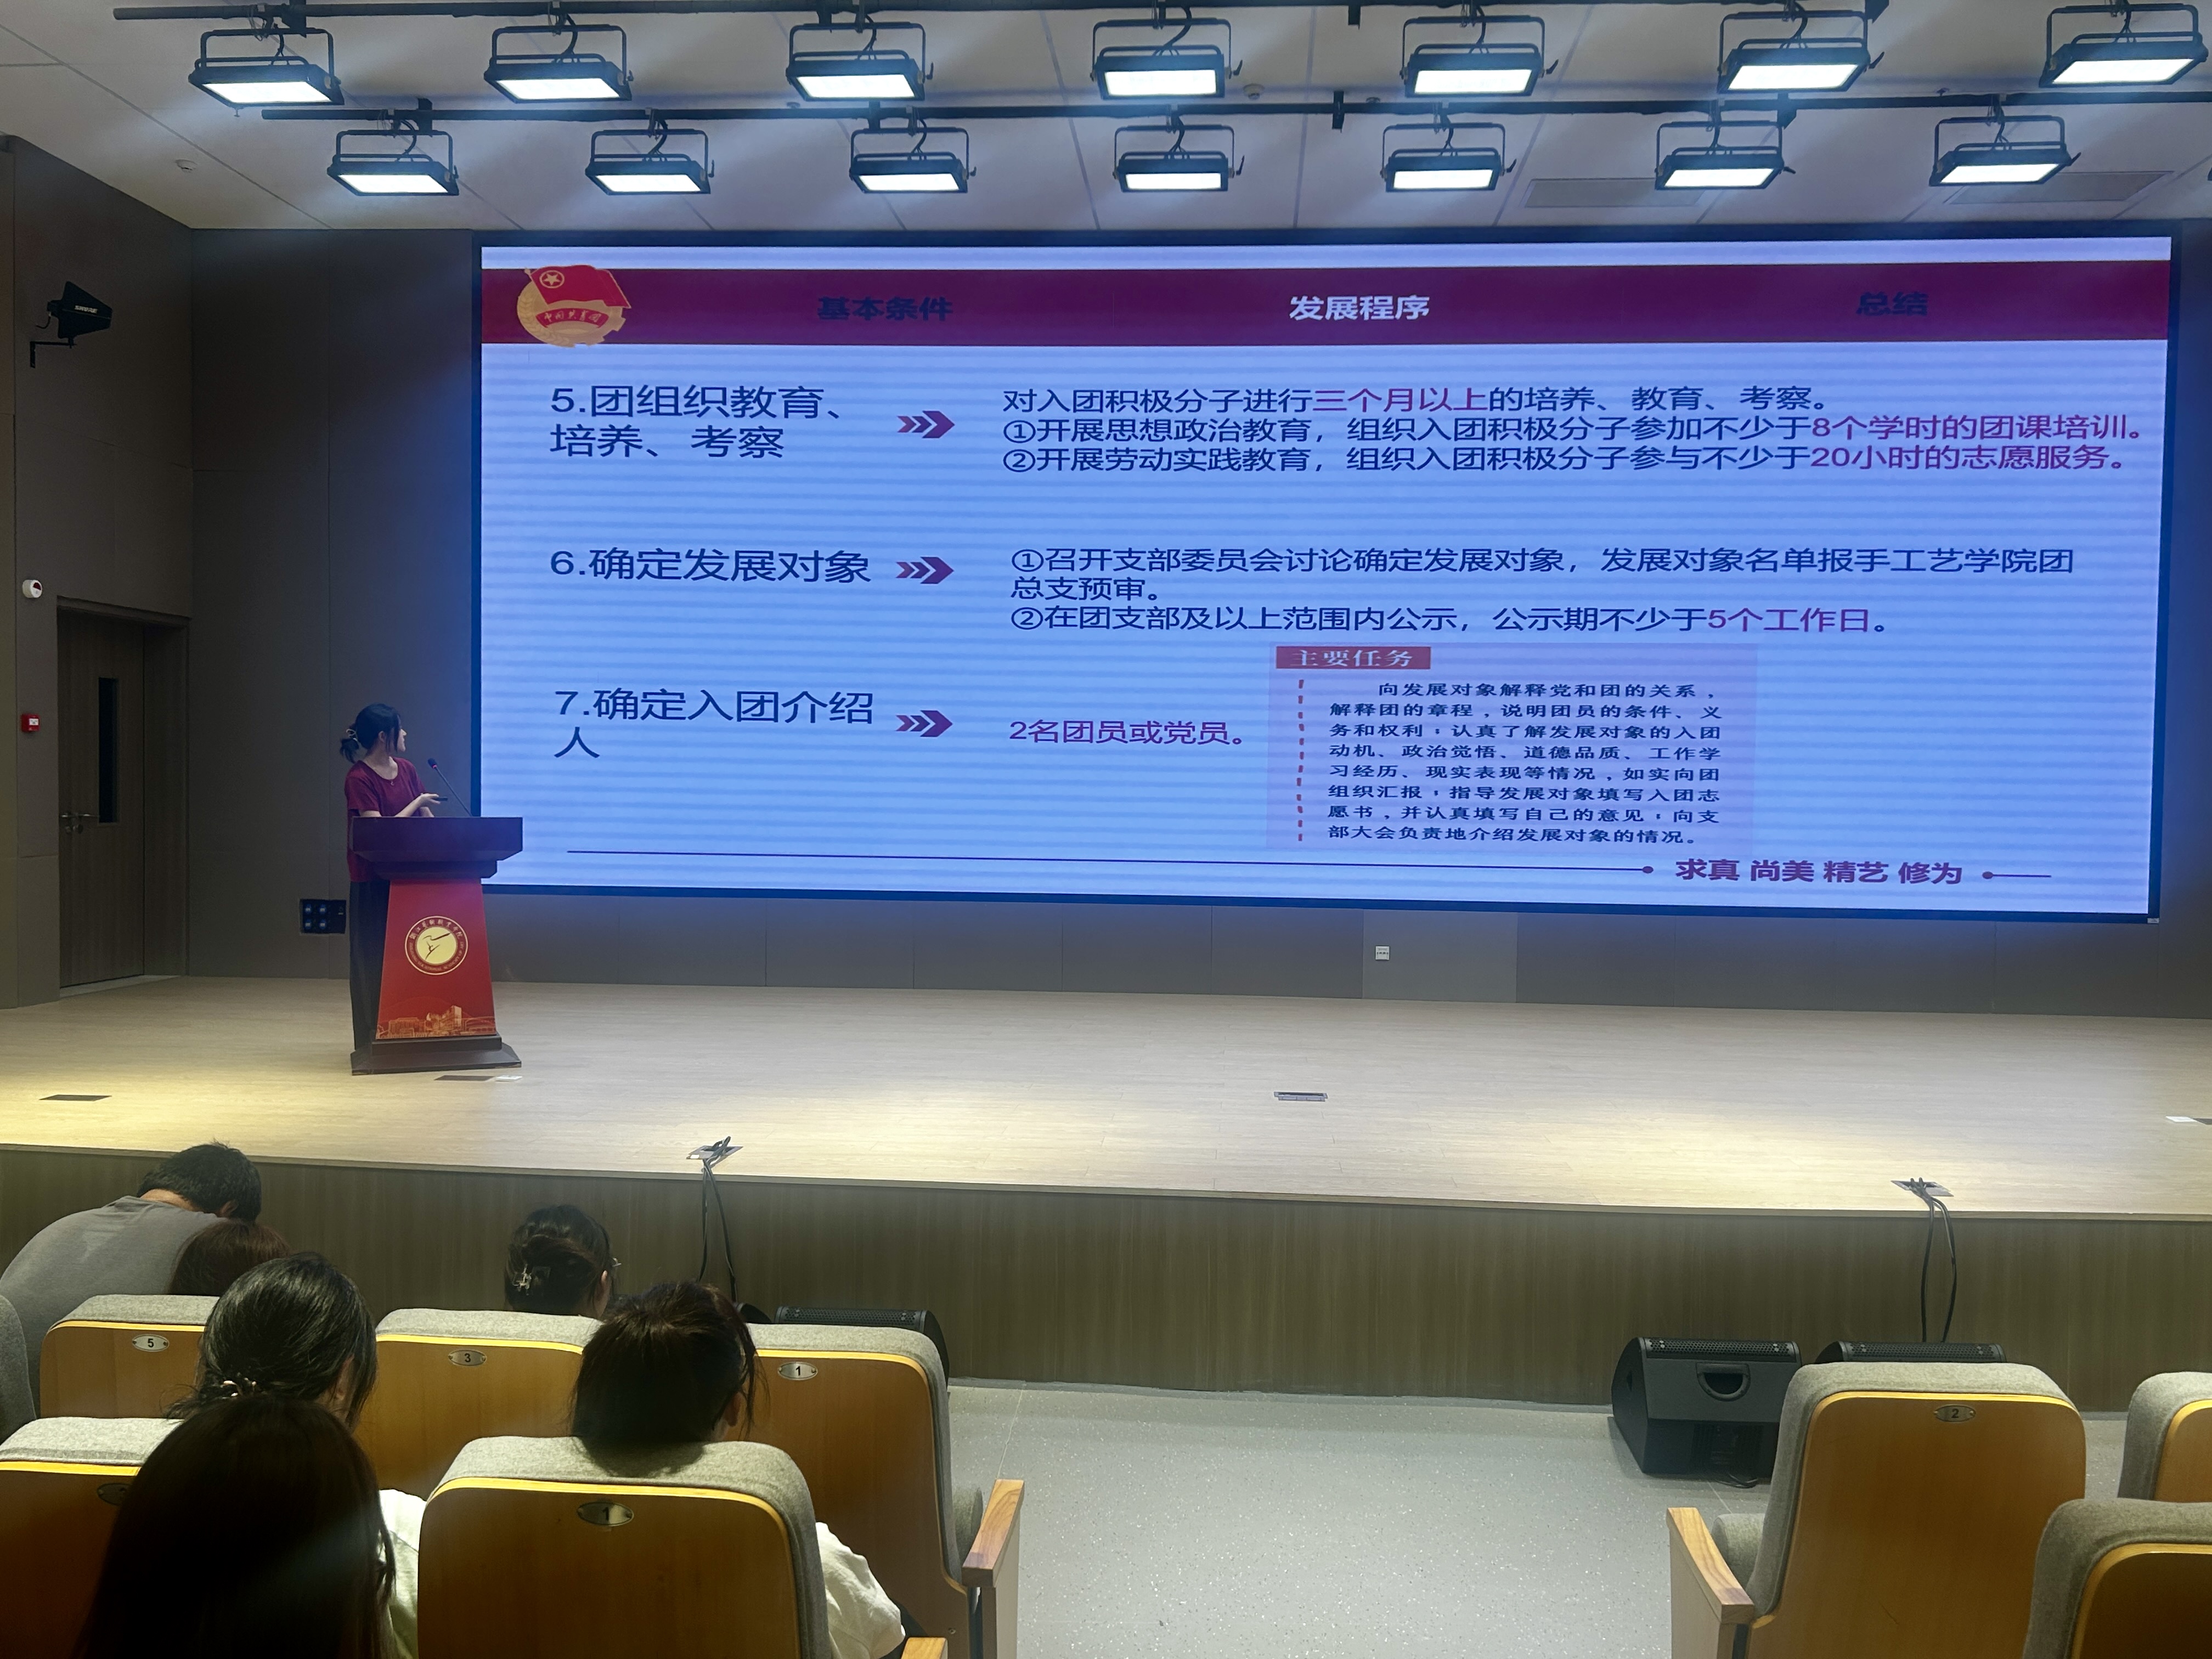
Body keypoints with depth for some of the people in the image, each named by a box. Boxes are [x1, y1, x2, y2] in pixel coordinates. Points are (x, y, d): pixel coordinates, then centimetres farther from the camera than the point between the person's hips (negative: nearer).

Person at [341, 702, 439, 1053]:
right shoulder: (359, 779, -13)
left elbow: (426, 818, 11)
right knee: (373, 956, 2)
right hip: (372, 881, -6)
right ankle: (372, 1039, 11)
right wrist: (417, 803, -12)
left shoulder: (406, 769, 7)